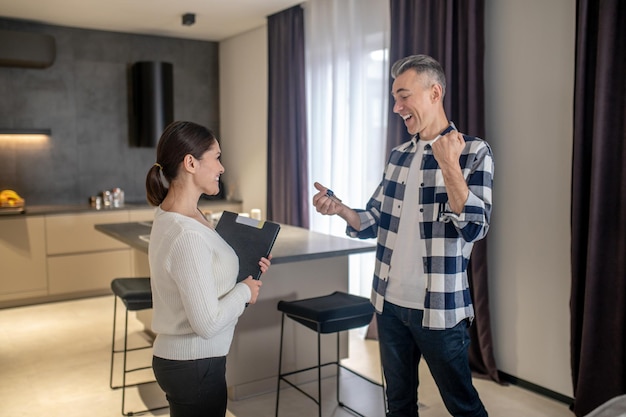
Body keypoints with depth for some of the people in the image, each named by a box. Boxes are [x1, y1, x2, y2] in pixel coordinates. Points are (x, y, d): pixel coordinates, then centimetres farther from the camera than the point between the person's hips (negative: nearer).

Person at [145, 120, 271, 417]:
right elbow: (208, 323, -26)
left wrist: (245, 270, 1)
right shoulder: (185, 234, -27)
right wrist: (245, 291, -11)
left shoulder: (172, 214, 2)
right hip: (194, 366, -9)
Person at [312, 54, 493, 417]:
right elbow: (375, 222, 10)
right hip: (390, 304, 5)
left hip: (440, 309, -5)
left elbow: (475, 228, -18)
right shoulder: (399, 155, 8)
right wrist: (339, 208, -8)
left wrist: (449, 165, -27)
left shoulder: (473, 152, -9)